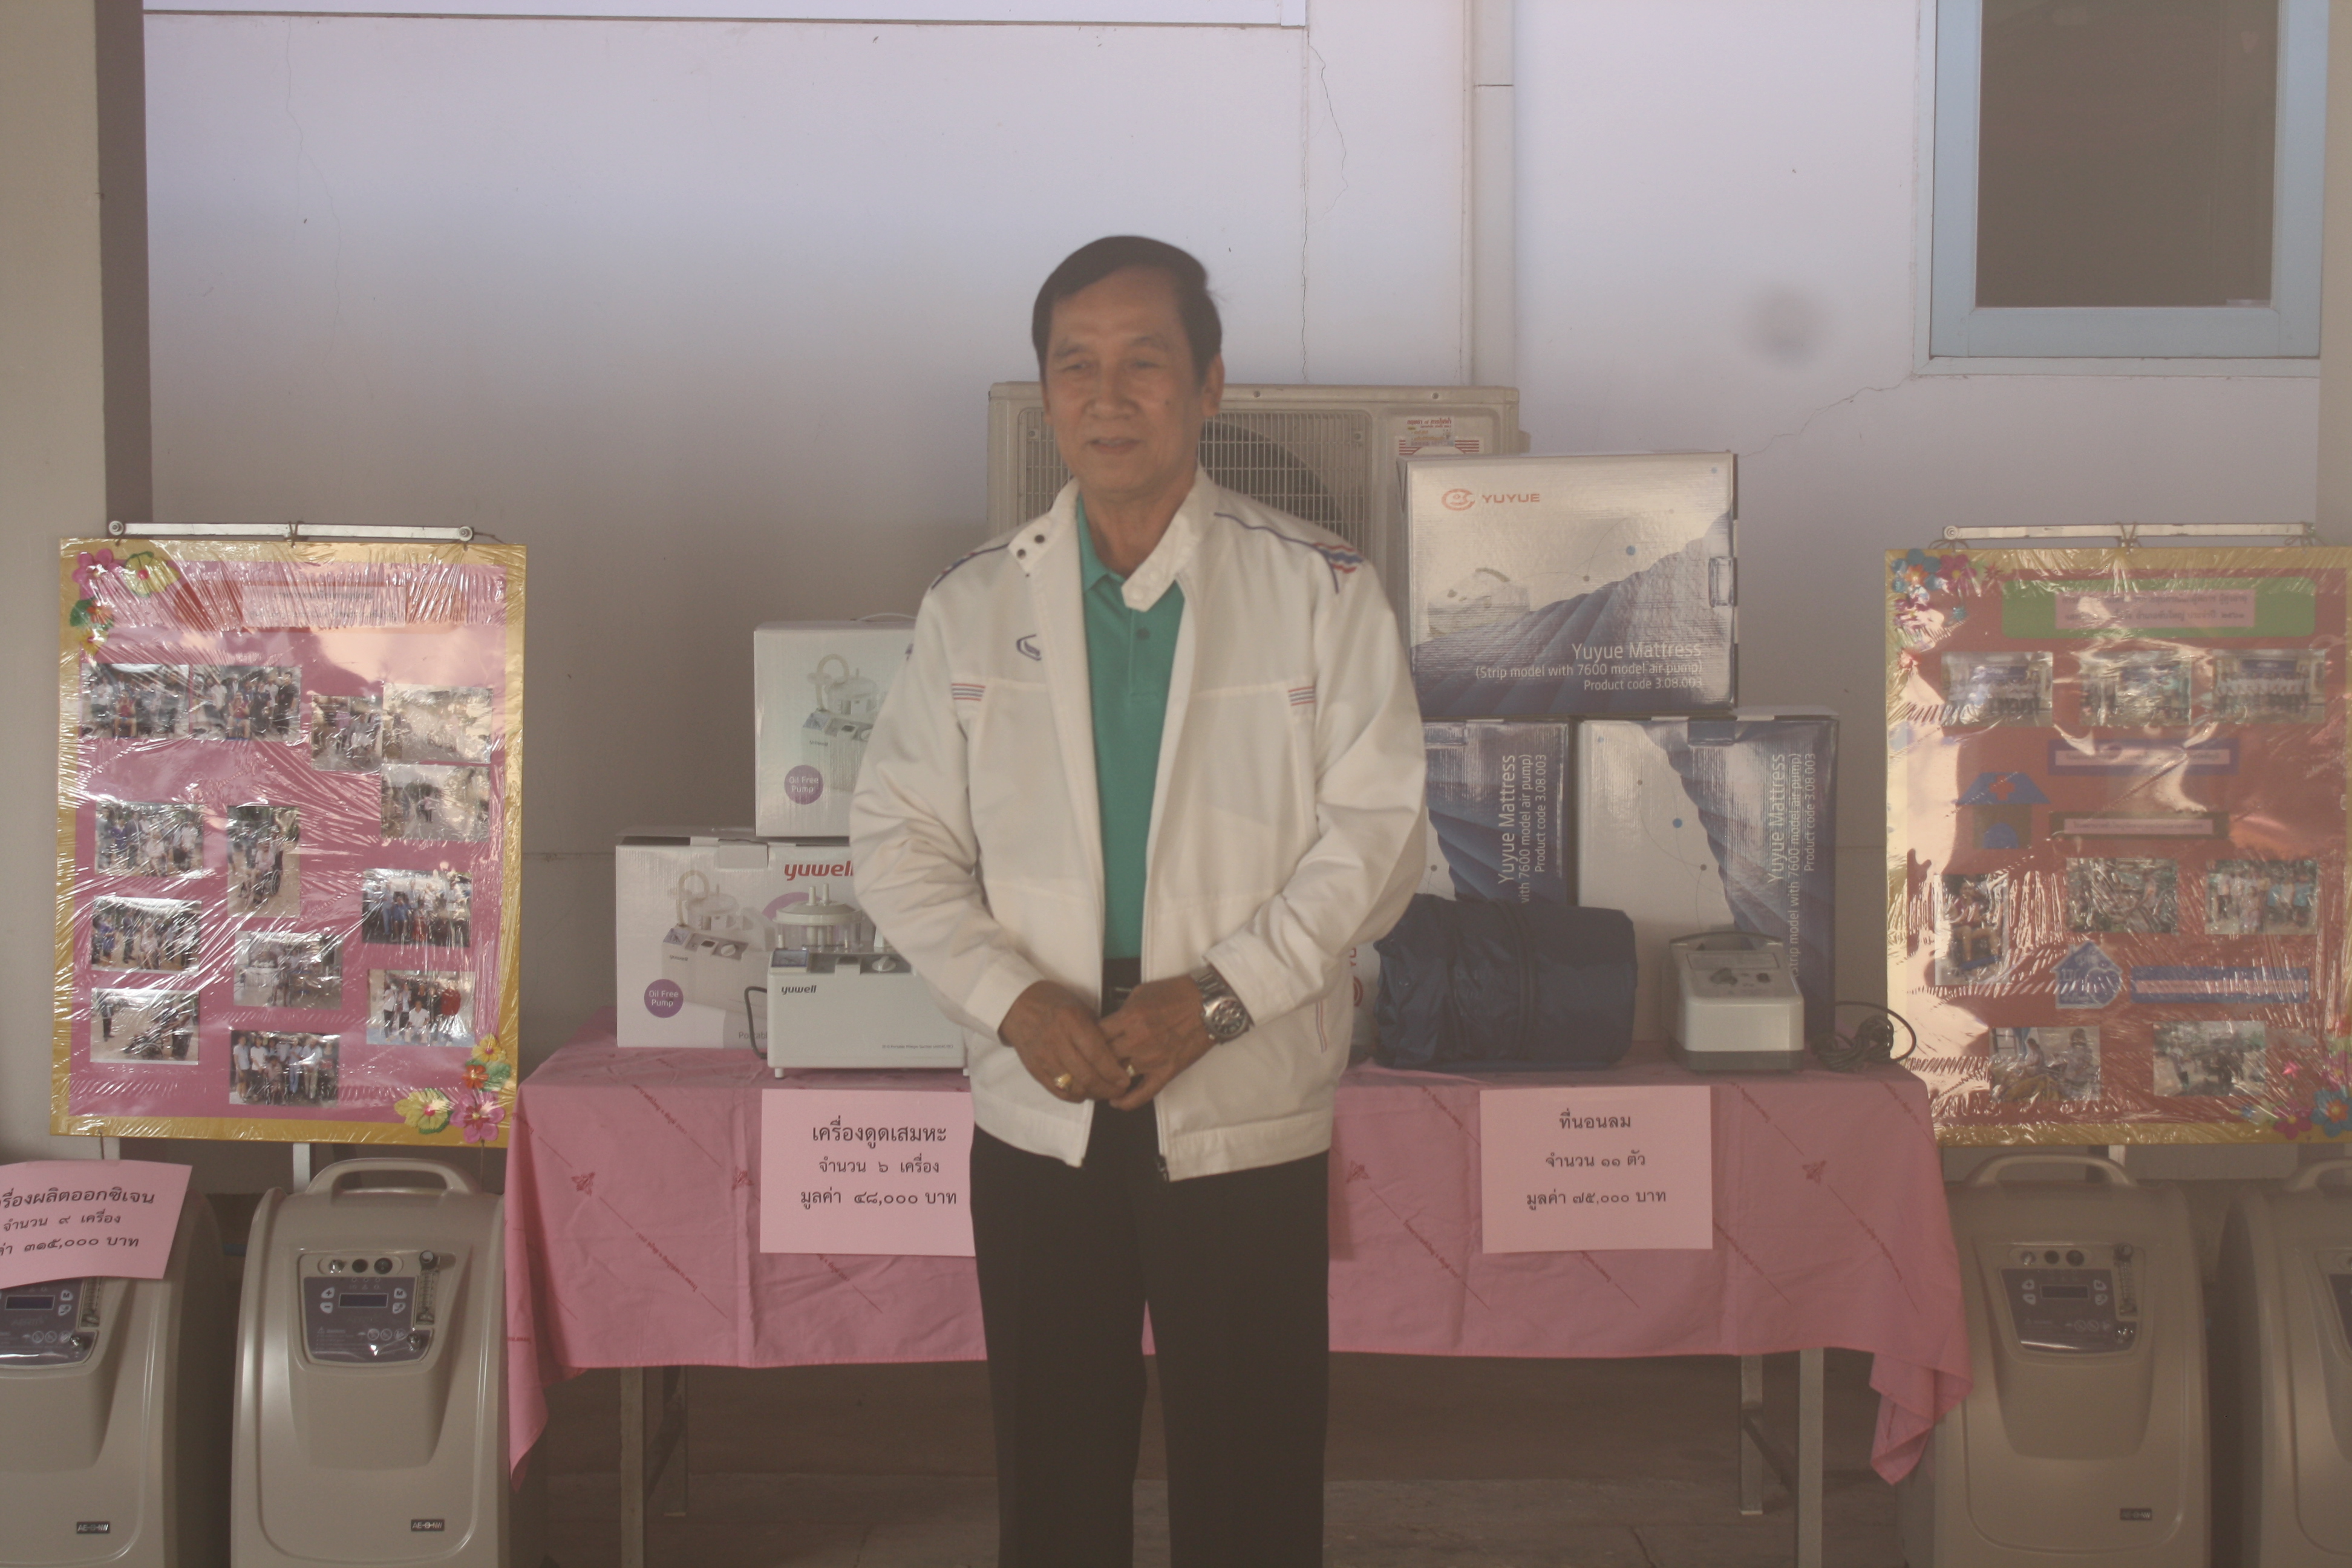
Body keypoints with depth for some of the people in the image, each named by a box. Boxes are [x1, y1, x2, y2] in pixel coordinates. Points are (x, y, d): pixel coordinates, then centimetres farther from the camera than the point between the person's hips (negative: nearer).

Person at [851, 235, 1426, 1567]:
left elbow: (1373, 834, -5)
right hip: (1039, 1113, 2)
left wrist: (1216, 997, -15)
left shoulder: (1321, 592, -1)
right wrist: (1012, 1000, -12)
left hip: (1246, 1116, -2)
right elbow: (901, 843, 4)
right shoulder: (975, 607, 6)